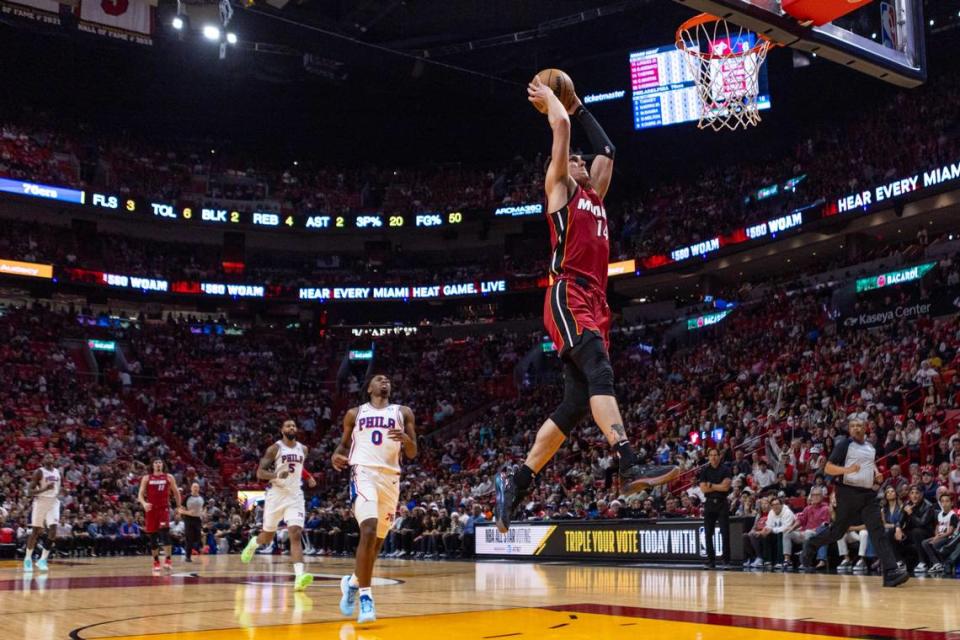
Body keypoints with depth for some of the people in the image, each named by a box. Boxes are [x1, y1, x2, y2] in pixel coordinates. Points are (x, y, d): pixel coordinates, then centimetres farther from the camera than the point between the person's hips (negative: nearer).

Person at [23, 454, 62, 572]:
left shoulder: (58, 472, 11)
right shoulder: (39, 472, -8)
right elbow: (29, 491, -12)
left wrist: (58, 494, 11)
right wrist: (44, 489, -26)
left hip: (54, 502, 4)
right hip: (41, 502, -4)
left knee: (53, 530, -11)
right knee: (35, 531, 0)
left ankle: (43, 559, -4)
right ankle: (28, 559, 13)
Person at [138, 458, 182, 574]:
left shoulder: (169, 477, 5)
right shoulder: (146, 478, 5)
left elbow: (176, 492, 13)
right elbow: (140, 494, 0)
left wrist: (178, 506, 12)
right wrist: (144, 503, -19)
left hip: (164, 508, -2)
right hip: (151, 509, 2)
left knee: (165, 532, -21)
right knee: (153, 537, 6)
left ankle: (168, 560, -21)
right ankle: (156, 562, 19)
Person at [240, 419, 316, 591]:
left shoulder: (303, 449, 8)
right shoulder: (274, 448, -7)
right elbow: (260, 473, -11)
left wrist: (309, 477, 12)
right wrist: (277, 475, -28)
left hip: (295, 496, 2)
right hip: (276, 495, -2)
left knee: (296, 534, -16)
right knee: (268, 536, 13)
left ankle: (299, 577, -28)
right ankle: (253, 543, 50)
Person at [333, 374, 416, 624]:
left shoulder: (403, 413, 13)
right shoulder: (355, 413, 13)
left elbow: (412, 454, 10)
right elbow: (344, 444, 20)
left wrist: (406, 439, -13)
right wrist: (336, 455, -4)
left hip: (391, 478, 3)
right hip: (364, 473, -3)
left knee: (378, 539, 9)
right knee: (369, 531, -23)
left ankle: (353, 582, 35)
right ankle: (365, 595, -18)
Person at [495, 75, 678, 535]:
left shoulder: (594, 196, 30)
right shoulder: (559, 188, 10)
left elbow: (607, 150, 38)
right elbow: (560, 127, 3)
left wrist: (579, 108, 42)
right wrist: (549, 98, 20)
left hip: (595, 302, 8)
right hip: (568, 296, -8)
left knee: (575, 403, 1)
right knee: (600, 373, -27)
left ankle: (515, 484, 6)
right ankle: (631, 466, -42)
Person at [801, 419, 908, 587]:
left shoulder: (871, 447, 12)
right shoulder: (844, 444, -4)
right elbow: (828, 468, -8)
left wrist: (877, 473, 12)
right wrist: (847, 469, -24)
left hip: (868, 493, 4)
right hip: (848, 492, -4)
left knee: (878, 531, -9)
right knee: (838, 531, 5)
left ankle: (891, 572, -15)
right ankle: (811, 546, 31)